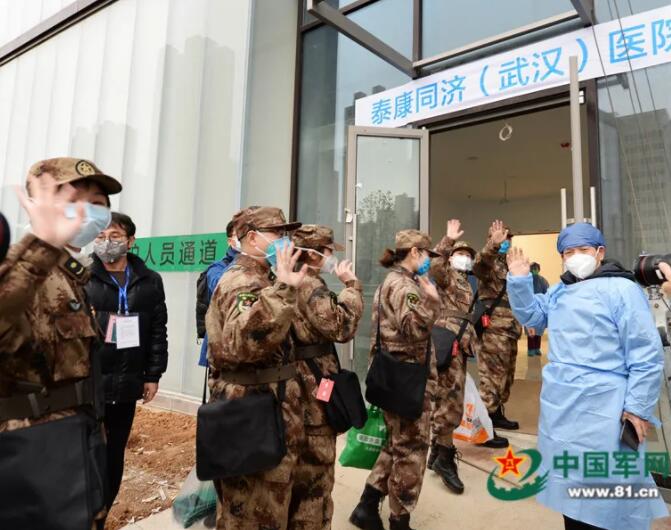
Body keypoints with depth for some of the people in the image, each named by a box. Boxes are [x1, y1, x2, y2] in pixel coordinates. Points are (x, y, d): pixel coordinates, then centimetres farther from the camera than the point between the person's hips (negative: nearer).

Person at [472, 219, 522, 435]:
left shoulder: (508, 263, 21)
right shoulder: (489, 261, -7)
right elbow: (477, 266, -34)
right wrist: (492, 245, -49)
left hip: (510, 328, 9)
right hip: (494, 328, -9)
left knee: (506, 375, 19)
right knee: (492, 376, -8)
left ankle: (497, 414, 34)